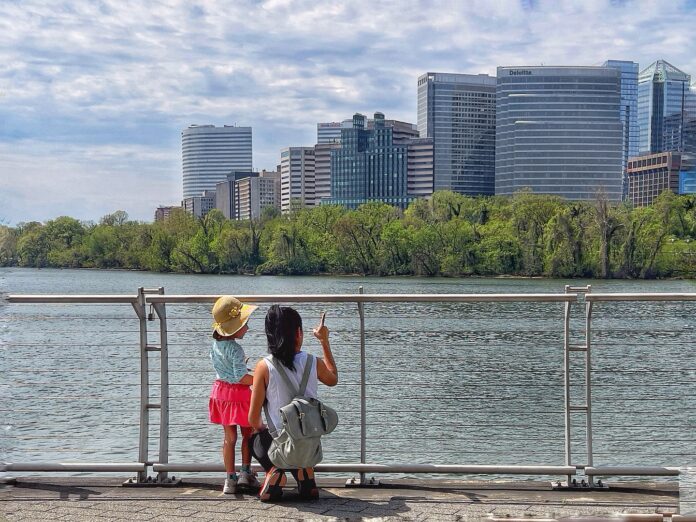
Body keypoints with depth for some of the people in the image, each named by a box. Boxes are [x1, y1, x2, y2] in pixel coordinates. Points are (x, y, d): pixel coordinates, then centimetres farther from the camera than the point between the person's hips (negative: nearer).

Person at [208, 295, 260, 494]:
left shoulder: (215, 345, 4)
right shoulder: (235, 349, -21)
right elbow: (242, 378, -24)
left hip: (220, 390, 7)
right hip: (237, 393, -7)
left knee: (229, 436, 12)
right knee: (248, 433, 11)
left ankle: (230, 478, 12)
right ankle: (245, 473, 14)